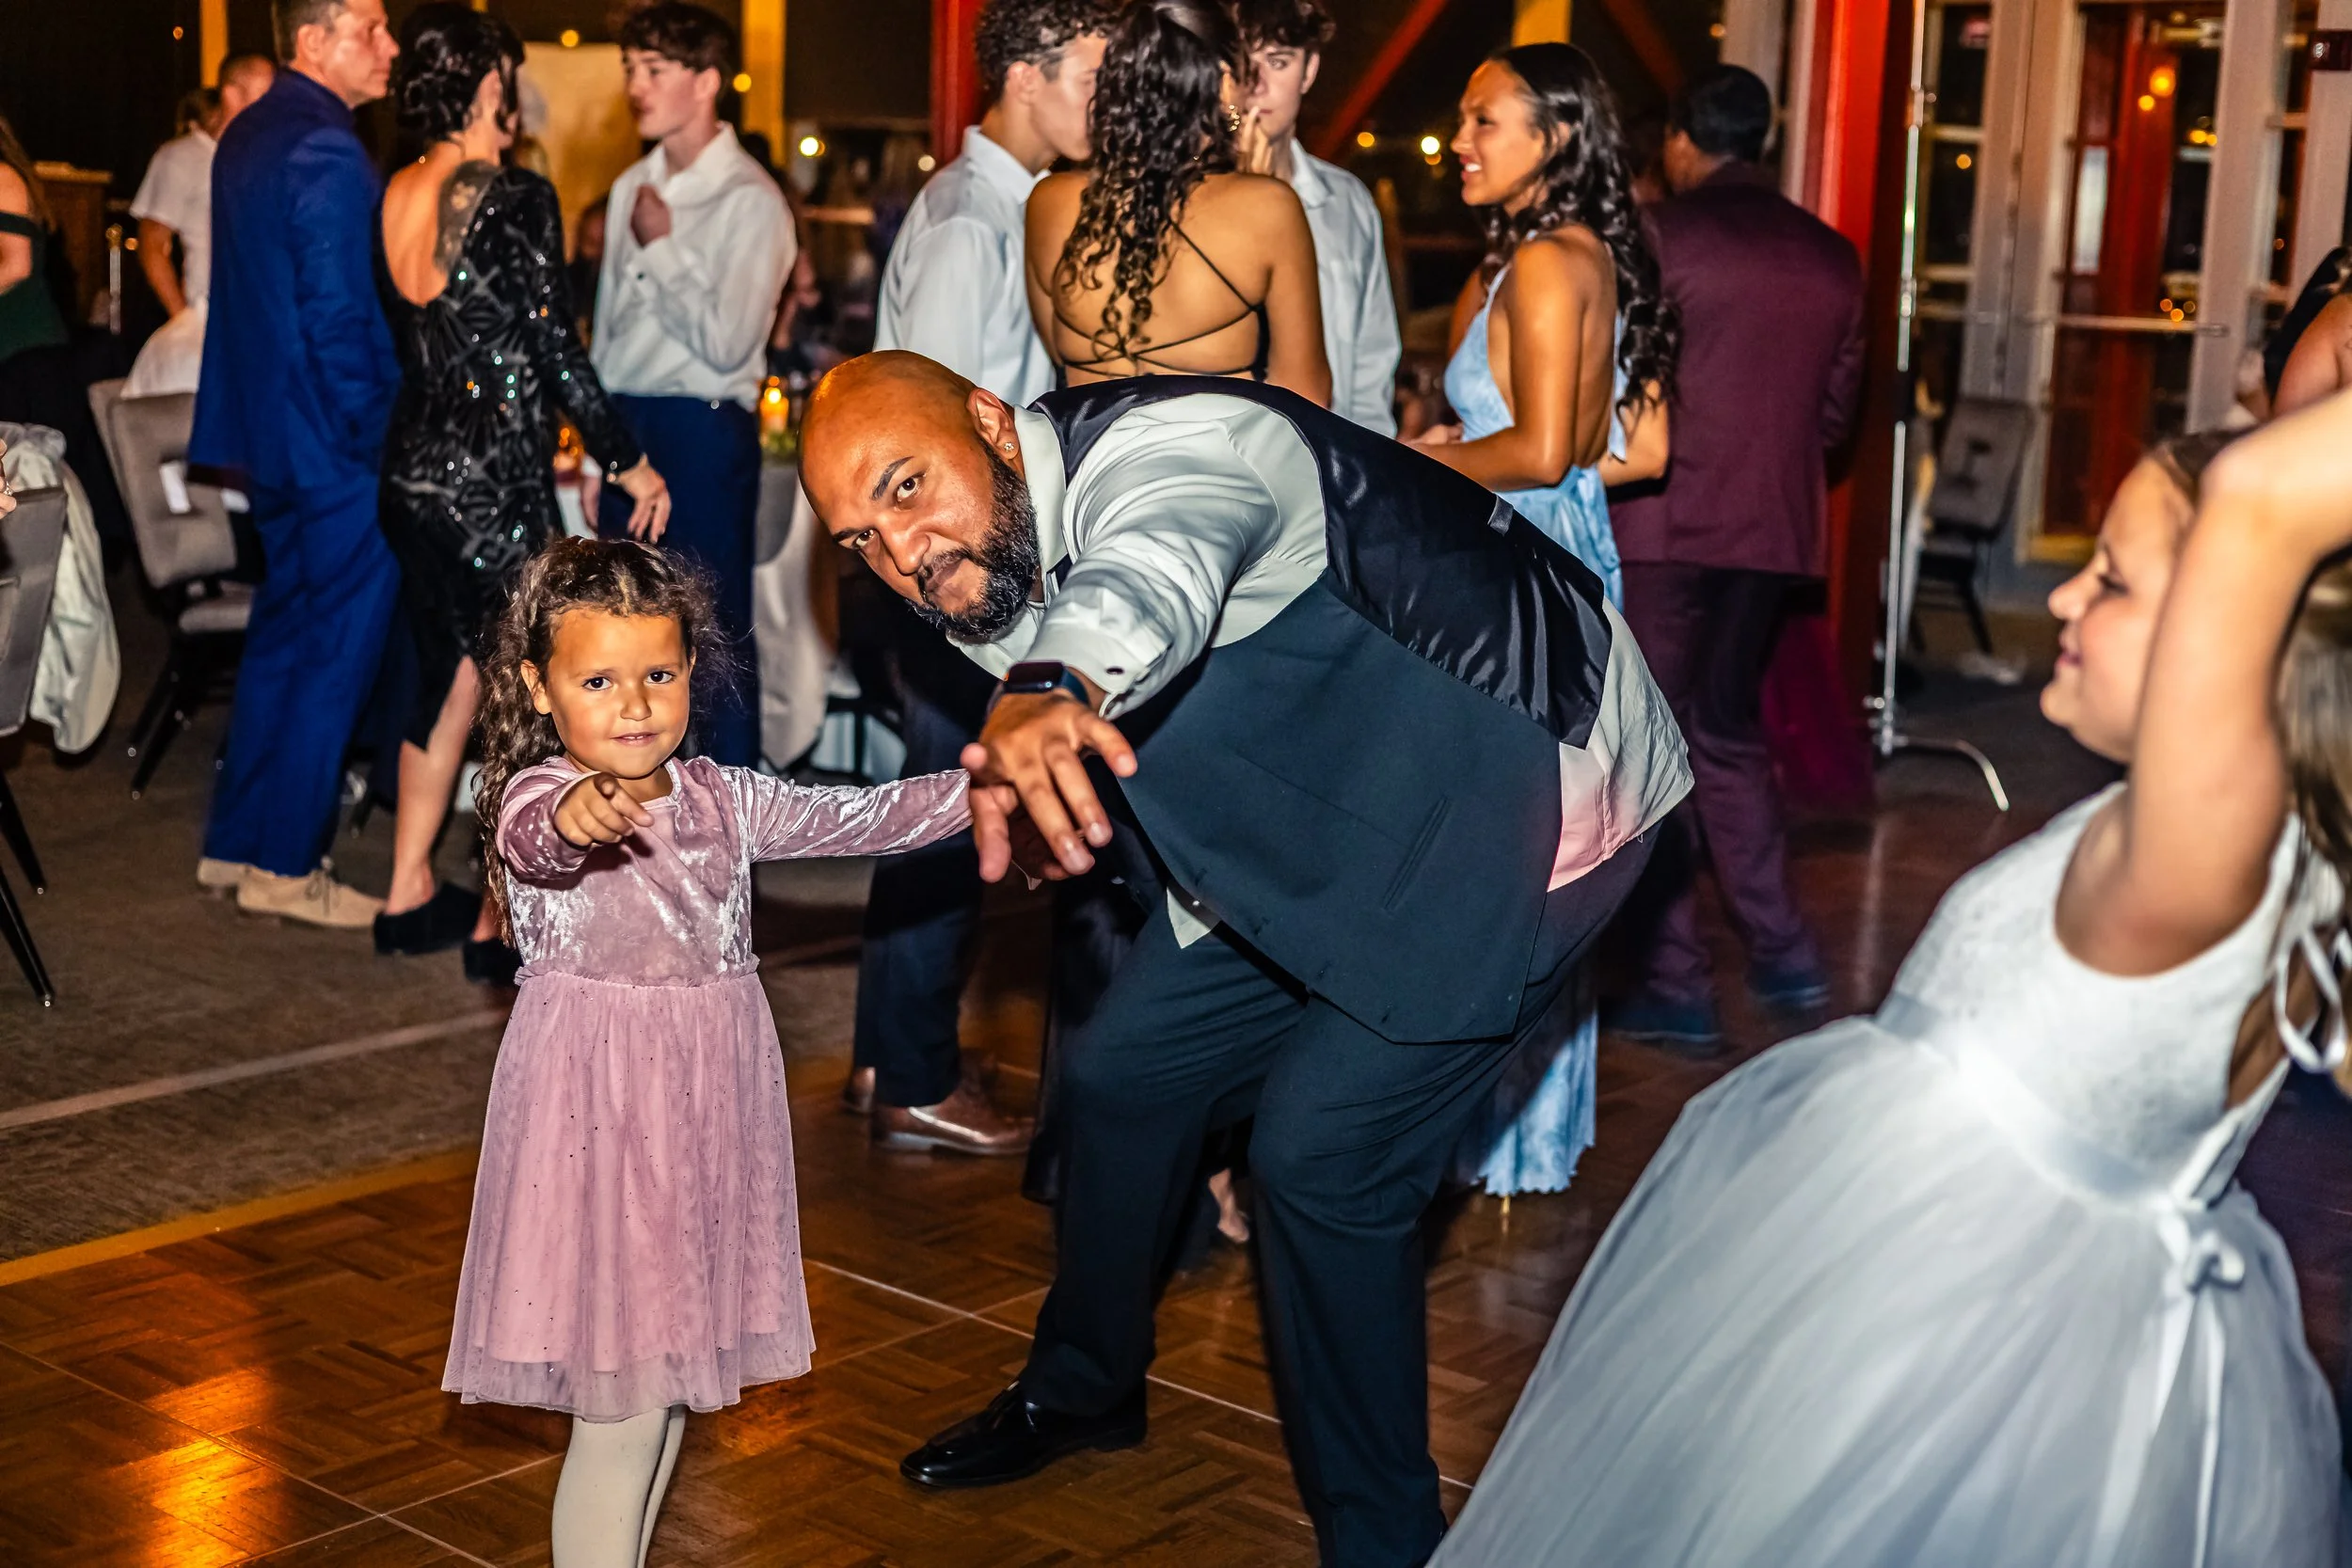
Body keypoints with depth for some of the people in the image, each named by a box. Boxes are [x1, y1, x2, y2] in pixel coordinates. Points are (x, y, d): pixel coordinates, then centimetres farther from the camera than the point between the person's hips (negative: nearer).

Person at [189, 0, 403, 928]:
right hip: (336, 447, -10)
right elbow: (342, 319, -22)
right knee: (337, 650, -1)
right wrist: (378, 435, -12)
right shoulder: (328, 155, -19)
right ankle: (285, 867, 5)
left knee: (282, 632, 18)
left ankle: (236, 843, 25)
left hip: (267, 433, 10)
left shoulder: (246, 138, 12)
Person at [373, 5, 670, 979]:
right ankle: (499, 927, 9)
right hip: (496, 483, -7)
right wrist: (626, 461, -4)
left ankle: (409, 894, 27)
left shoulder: (394, 199, 6)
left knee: (449, 674, 20)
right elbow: (557, 352, -14)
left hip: (415, 468, 7)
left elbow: (405, 341, 13)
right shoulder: (517, 202, -14)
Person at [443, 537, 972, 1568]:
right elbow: (532, 835, -36)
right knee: (624, 1406, -5)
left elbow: (855, 817, 13)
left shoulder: (723, 798, 6)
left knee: (676, 1366, 17)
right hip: (598, 1113, -6)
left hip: (705, 1113, 7)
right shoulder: (538, 799, -13)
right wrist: (575, 815, -59)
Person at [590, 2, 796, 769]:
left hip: (703, 428, -7)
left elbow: (726, 343, -18)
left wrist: (661, 247, -12)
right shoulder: (631, 188, 11)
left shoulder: (750, 202, -12)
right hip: (626, 420, 7)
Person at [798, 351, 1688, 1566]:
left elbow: (1154, 573, -55)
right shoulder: (999, 571, -2)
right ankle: (1081, 1389, 39)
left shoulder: (1160, 448, -30)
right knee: (1122, 1071, 13)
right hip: (1341, 811, 9)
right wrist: (1028, 777, -6)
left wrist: (1048, 694, -74)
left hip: (1525, 789, -9)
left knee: (1321, 1148, -17)